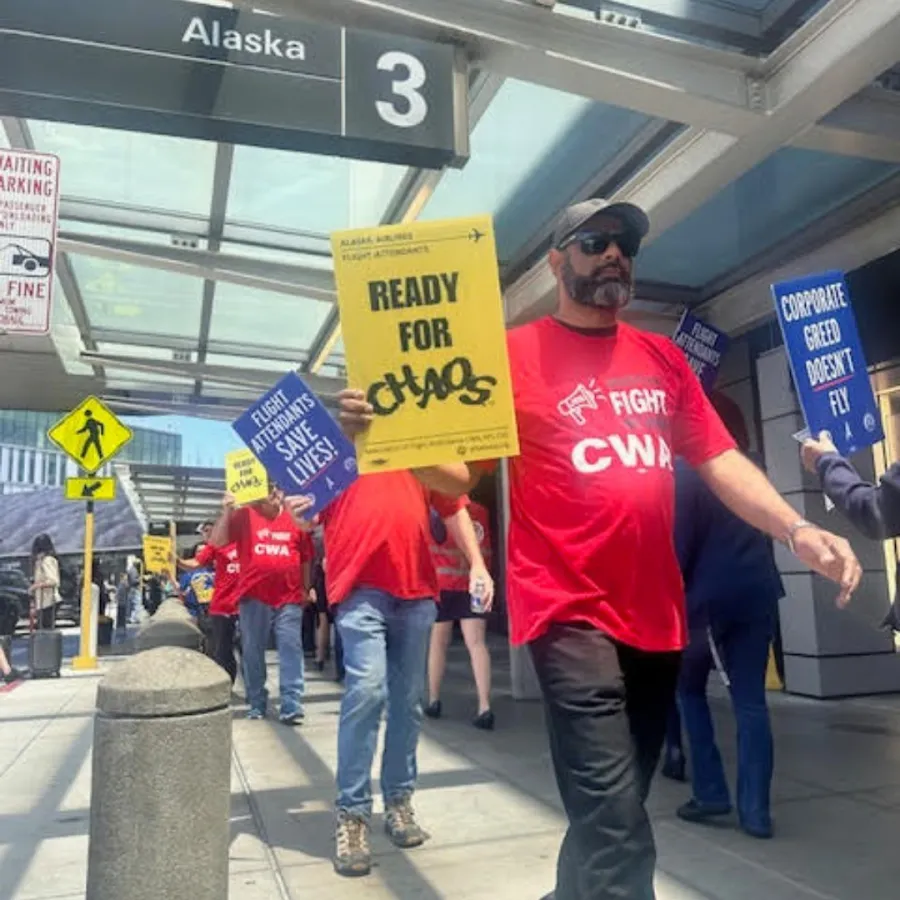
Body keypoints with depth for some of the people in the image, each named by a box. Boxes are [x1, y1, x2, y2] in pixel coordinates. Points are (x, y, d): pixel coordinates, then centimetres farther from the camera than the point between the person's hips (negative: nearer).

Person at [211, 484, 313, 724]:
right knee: (253, 651, 8)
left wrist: (305, 589, 15)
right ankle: (257, 704, 20)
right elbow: (216, 542, -5)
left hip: (289, 598, 1)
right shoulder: (244, 516, 2)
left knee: (291, 650, -3)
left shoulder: (295, 518, 8)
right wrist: (226, 512, -16)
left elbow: (305, 557, 14)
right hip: (253, 597, -1)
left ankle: (291, 707, -2)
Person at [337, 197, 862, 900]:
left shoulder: (663, 358, 13)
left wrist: (796, 530, -3)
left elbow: (721, 459, 11)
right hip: (572, 613, -6)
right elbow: (460, 474, -4)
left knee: (614, 811, 20)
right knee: (617, 830, -10)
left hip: (658, 614, 6)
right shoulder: (515, 353, -2)